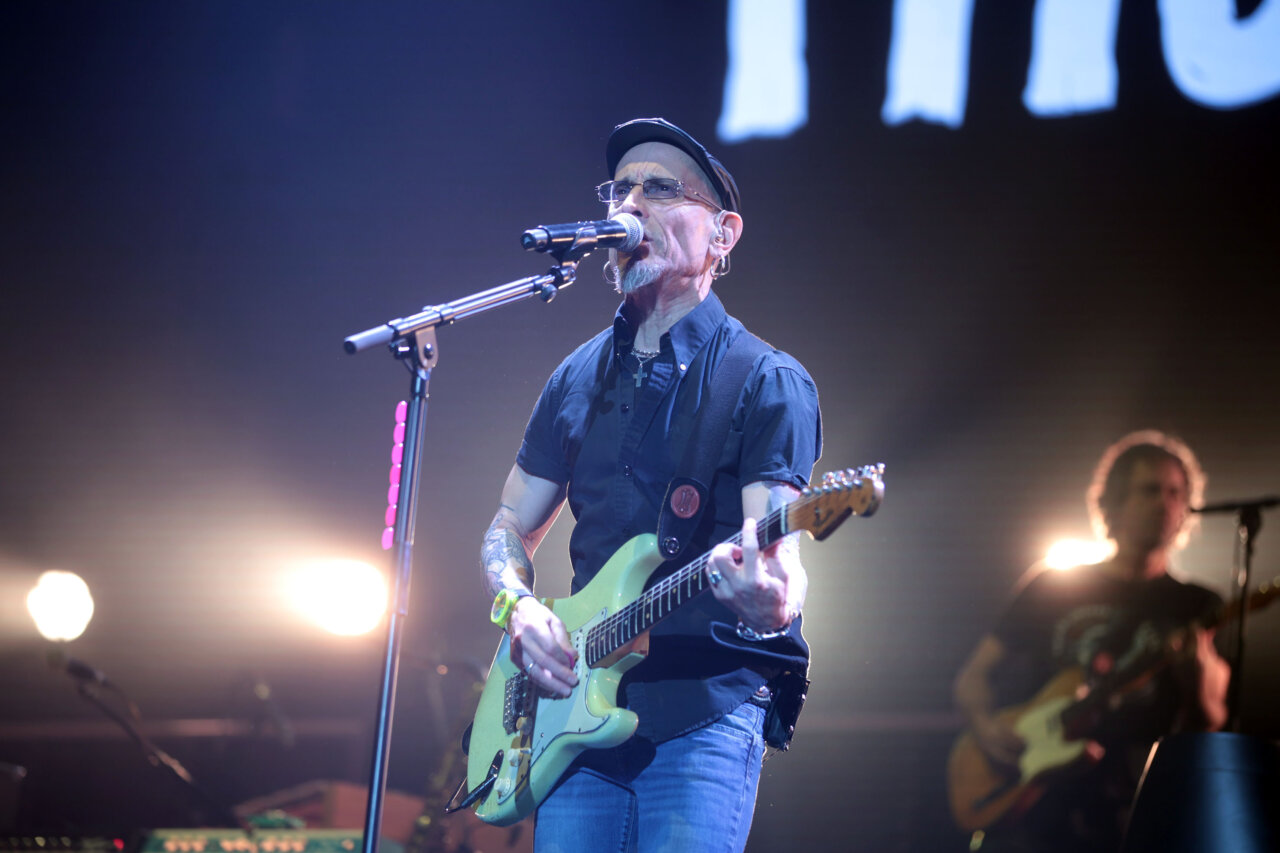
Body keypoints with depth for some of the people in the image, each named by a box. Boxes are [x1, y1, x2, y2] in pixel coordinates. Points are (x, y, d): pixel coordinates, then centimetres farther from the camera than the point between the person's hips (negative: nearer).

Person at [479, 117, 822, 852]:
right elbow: (509, 530, 22)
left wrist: (769, 602, -37)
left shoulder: (769, 384, -3)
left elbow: (783, 561, -12)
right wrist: (521, 609, 0)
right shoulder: (579, 379, 14)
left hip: (704, 715, -5)